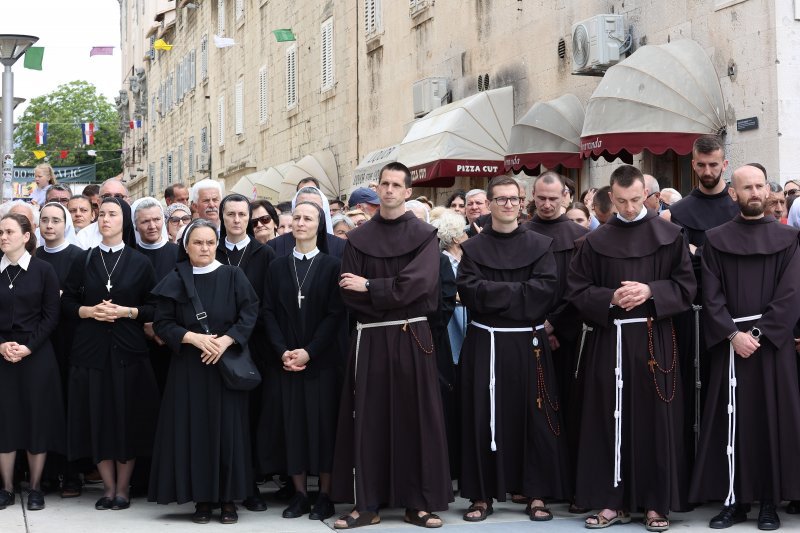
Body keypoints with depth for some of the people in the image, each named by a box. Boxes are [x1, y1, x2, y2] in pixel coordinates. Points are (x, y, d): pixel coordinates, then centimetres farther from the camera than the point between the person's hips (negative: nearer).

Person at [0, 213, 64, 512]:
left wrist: (28, 347, -13)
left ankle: (35, 488, 9)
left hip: (37, 355, -2)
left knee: (37, 417, 0)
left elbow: (51, 316, -2)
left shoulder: (44, 271, 0)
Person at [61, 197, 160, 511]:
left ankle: (123, 488, 9)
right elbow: (66, 302, 7)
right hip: (91, 349, 2)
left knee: (127, 415, -1)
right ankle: (109, 487, 11)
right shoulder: (84, 261, 8)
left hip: (128, 350, -1)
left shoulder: (139, 263, 4)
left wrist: (126, 312, -14)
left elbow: (155, 308, 1)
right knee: (97, 416, 1)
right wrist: (89, 311, -11)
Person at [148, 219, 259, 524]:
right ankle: (201, 498, 7)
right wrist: (194, 338, -15)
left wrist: (225, 340, -17)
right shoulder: (175, 281, 4)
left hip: (227, 364, 0)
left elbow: (250, 315, -3)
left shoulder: (233, 276, 3)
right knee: (194, 429, 0)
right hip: (188, 366, 1)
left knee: (228, 428, -1)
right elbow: (162, 324, 0)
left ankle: (228, 498, 7)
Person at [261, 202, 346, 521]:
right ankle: (299, 493, 10)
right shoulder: (278, 267, 9)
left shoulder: (332, 266, 0)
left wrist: (309, 351, -15)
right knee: (293, 422, 3)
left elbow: (335, 314, -7)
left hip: (322, 359, -3)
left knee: (322, 422, -1)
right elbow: (269, 312, 4)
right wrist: (282, 351, -9)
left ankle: (325, 495, 6)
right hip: (287, 359, 3)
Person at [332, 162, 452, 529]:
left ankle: (419, 502, 8)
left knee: (415, 418, 1)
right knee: (368, 419, 3)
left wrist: (369, 287, -10)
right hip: (370, 339, 2)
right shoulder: (358, 239, 8)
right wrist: (394, 299, -9)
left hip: (411, 338, -2)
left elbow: (415, 285, -13)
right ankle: (366, 504, 9)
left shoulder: (424, 236, 1)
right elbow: (349, 293, 0)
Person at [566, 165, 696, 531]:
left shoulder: (669, 236, 2)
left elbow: (686, 287, 1)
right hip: (608, 341, 2)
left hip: (655, 340, -1)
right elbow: (576, 291, 4)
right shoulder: (596, 241, 6)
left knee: (656, 421, 1)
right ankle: (614, 500, 11)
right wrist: (610, 298, -12)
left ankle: (656, 502, 9)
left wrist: (650, 291, -14)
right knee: (610, 420, 3)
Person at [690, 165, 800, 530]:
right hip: (730, 344, 1)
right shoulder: (715, 240, 5)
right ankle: (734, 500, 8)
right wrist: (733, 334, -13)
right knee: (732, 422, 1)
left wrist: (759, 333, -13)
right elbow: (711, 296, -1)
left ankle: (770, 501, 8)